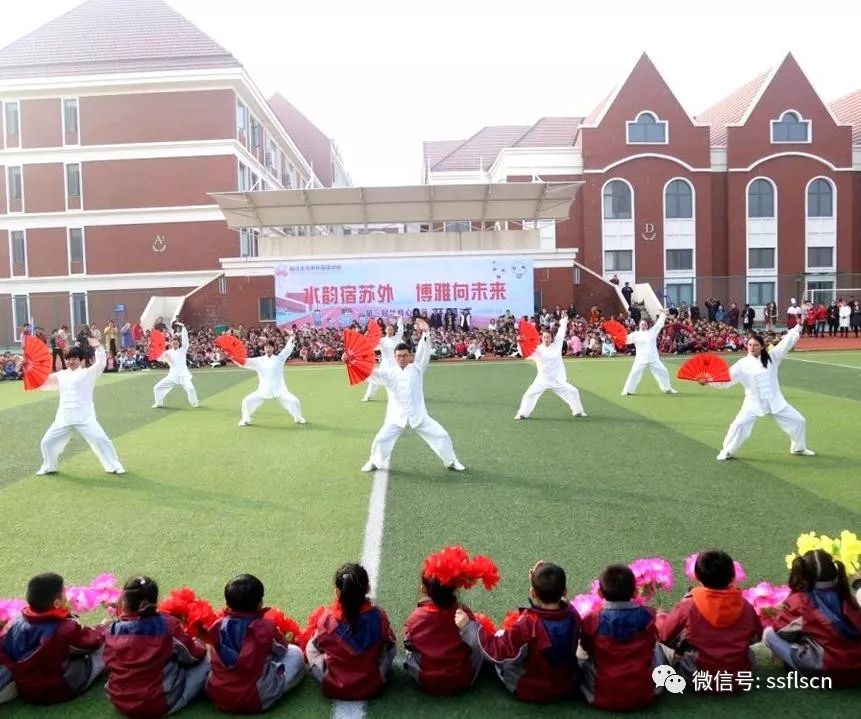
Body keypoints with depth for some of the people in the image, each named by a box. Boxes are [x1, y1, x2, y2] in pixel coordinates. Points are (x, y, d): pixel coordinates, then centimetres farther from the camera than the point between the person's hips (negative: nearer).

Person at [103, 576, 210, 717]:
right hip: (159, 704, -5)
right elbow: (195, 655, -7)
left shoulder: (112, 630, -12)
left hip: (120, 703, 5)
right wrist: (198, 644, 16)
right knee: (204, 659, 6)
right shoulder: (168, 625, -19)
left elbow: (109, 663, 6)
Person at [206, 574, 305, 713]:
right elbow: (282, 650, 4)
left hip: (217, 697, 3)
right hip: (254, 700, -3)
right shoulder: (265, 626, -16)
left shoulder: (218, 626, -7)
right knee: (295, 652, 9)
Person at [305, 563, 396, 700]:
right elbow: (389, 641, 2)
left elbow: (318, 643, 2)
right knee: (390, 646, 21)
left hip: (334, 688, -1)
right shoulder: (379, 616, -17)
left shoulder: (328, 617, -19)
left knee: (311, 646, 18)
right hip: (372, 687, 1)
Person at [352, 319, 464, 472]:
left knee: (440, 435, -3)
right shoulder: (389, 373, 1)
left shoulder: (416, 369, 1)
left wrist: (425, 333, -26)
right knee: (381, 439, -5)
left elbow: (424, 352, -11)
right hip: (397, 416, 0)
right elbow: (370, 372, -11)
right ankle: (375, 462, 24)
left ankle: (451, 461, 20)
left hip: (418, 415, 0)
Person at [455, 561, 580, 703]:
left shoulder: (527, 624, -34)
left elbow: (499, 652, -26)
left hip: (529, 691, -5)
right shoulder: (573, 615, -18)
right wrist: (538, 581, 0)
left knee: (500, 635, 10)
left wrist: (468, 626, -20)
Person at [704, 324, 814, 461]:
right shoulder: (743, 364, -7)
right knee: (739, 425, -18)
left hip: (775, 401, 3)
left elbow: (786, 343, 0)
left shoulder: (771, 357, 1)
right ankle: (727, 451, 2)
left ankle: (799, 448, 37)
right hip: (754, 403, -3)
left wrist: (799, 325, -4)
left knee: (798, 421, 10)